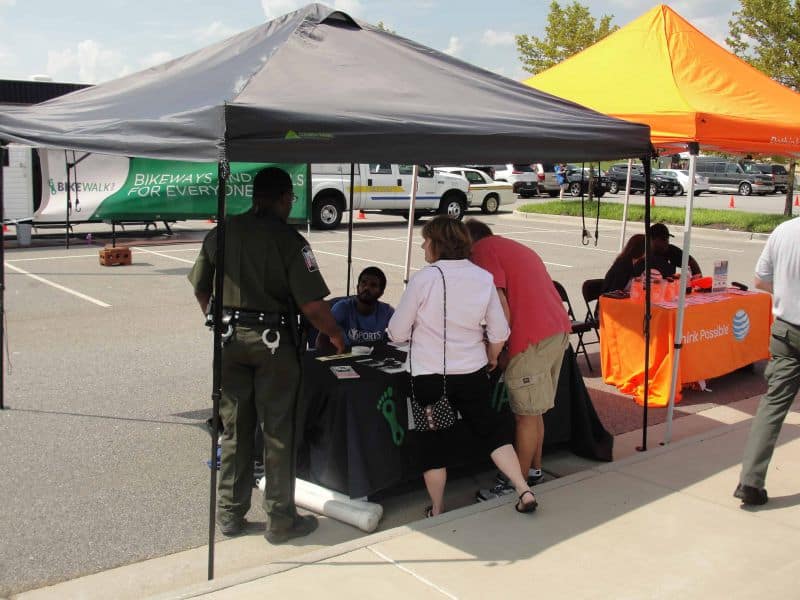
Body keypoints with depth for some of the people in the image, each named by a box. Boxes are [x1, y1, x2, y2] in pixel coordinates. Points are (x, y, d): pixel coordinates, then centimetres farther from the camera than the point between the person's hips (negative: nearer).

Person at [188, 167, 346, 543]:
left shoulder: (221, 233, 3)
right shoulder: (288, 240, -12)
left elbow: (200, 290, 11)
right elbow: (312, 304, -15)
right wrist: (335, 335, 1)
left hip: (229, 339, 5)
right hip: (272, 341, -4)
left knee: (234, 429, 15)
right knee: (277, 433, 6)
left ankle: (230, 515, 25)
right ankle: (280, 520, 16)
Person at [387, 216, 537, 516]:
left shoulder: (423, 278, -14)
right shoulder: (483, 278, -2)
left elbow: (397, 332, -9)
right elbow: (499, 332, 3)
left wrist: (419, 330, 13)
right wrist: (491, 357, 21)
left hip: (429, 375, -3)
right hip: (472, 373, 3)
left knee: (433, 442, 11)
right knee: (492, 429, 17)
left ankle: (437, 511, 21)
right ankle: (524, 491, 11)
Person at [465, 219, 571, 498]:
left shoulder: (482, 251, -2)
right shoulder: (515, 248, 26)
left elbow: (502, 309, -12)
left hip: (532, 338, -9)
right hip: (559, 328, 9)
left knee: (526, 414, -1)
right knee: (534, 411, 19)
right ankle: (534, 470, 29)